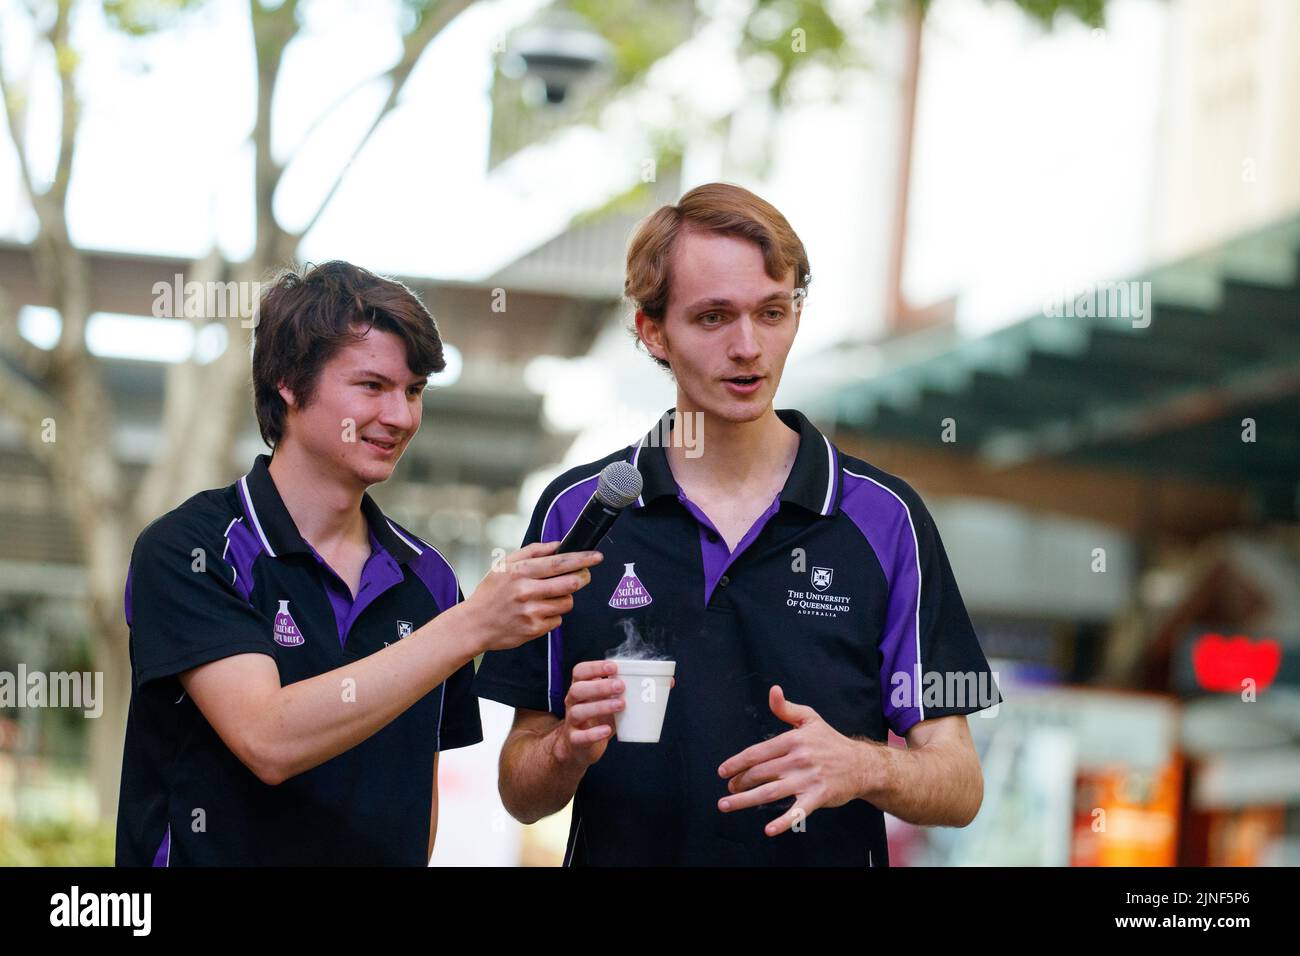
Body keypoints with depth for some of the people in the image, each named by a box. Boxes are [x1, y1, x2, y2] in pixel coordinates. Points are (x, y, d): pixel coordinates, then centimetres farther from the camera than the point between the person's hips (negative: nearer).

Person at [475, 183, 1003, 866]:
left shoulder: (884, 519, -3)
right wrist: (570, 749, -18)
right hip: (622, 852, 0)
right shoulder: (574, 513, -1)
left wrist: (862, 768, -23)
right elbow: (521, 795, 1)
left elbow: (959, 788, -4)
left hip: (829, 853, 0)